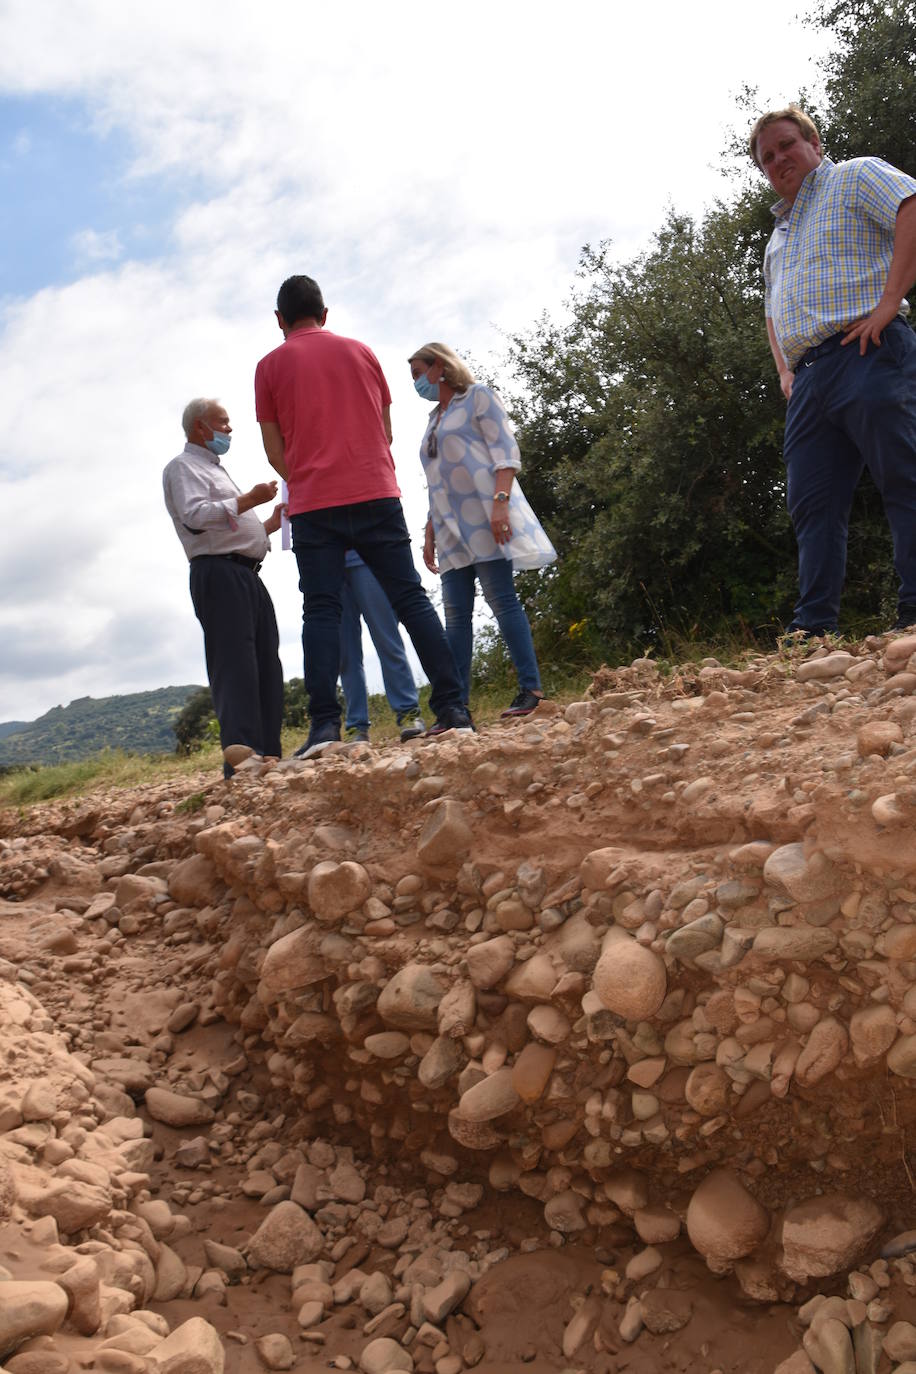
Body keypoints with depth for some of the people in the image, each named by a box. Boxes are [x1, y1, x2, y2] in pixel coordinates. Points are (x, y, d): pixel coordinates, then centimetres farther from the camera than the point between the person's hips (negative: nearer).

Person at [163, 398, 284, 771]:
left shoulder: (215, 471, 32)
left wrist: (272, 523, 20)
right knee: (233, 659, -21)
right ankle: (239, 747, -31)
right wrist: (249, 499, -14)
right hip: (217, 572, -9)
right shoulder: (183, 466, 2)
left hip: (246, 575, 9)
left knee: (266, 663, 2)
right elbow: (196, 516, -16)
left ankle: (267, 751, 0)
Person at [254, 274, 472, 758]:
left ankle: (324, 724, -12)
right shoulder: (360, 351, 13)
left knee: (321, 612, -2)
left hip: (313, 505, -1)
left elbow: (274, 449, 7)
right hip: (376, 494, 1)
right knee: (411, 600, 1)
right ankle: (453, 709, -4)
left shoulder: (270, 365, 7)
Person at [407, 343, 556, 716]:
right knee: (455, 614, 0)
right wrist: (430, 534, 18)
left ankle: (531, 688, -9)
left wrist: (500, 502, -20)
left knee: (502, 599, -12)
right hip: (451, 526, 7)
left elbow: (505, 450, -6)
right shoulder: (434, 419, 26)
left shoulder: (477, 396, 6)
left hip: (484, 516, -7)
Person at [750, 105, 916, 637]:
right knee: (812, 507, 0)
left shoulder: (856, 177, 8)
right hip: (808, 382, 8)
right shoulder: (780, 234, 30)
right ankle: (813, 630, -1)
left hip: (866, 355, -8)